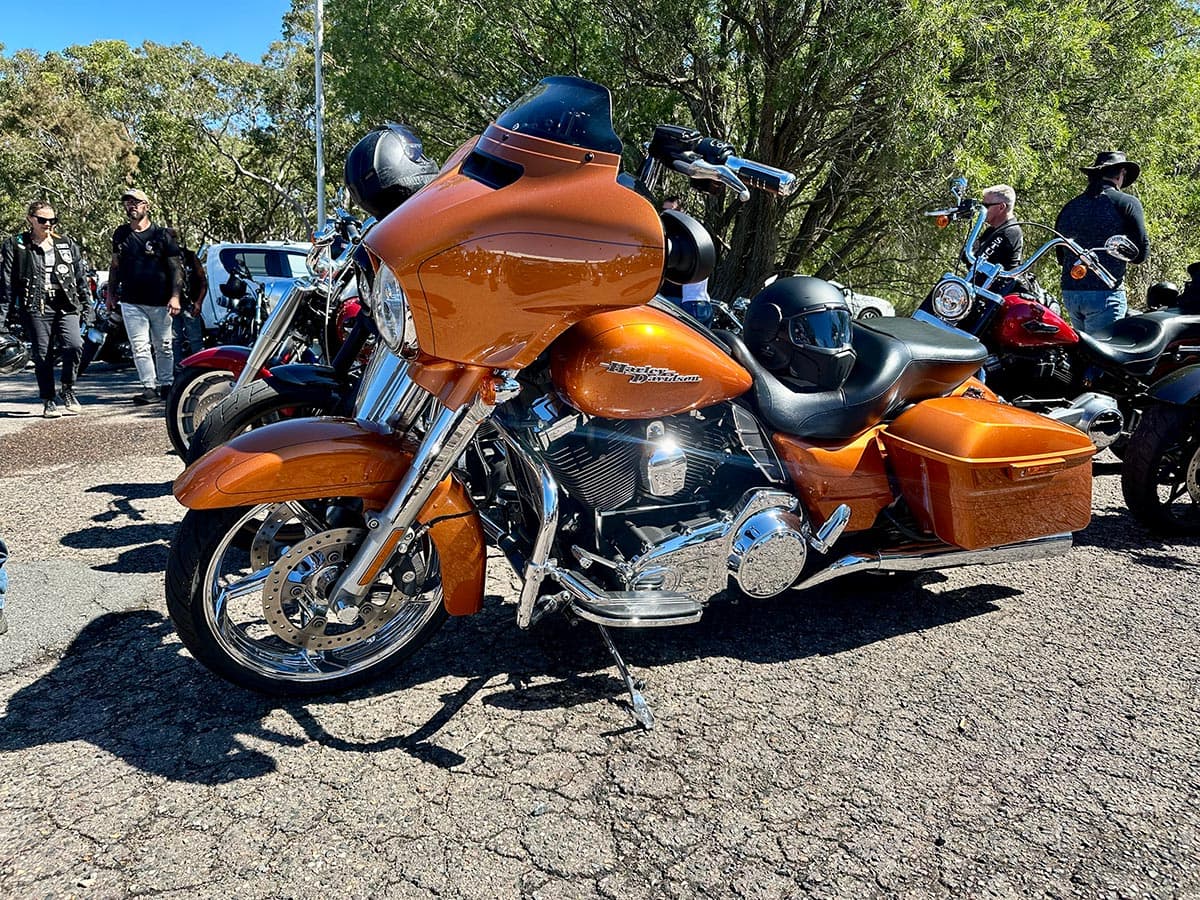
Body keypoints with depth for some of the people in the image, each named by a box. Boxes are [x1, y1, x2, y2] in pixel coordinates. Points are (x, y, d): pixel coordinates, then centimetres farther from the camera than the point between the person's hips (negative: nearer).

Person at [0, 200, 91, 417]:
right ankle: (49, 401, 14)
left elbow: (81, 276, 17)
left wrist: (86, 303, 12)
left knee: (73, 346, -19)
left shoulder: (67, 244, 14)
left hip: (67, 305, 1)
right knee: (42, 355, 2)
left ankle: (68, 390, 4)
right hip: (36, 307, -1)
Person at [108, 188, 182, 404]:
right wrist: (111, 293, 15)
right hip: (131, 302, 3)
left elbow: (175, 267, -1)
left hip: (160, 302, -2)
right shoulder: (120, 234, 12)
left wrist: (175, 296, -10)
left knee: (163, 347, 7)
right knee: (140, 347, -4)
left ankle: (166, 385, 17)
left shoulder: (161, 234, 0)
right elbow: (114, 266, 20)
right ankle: (149, 388, -3)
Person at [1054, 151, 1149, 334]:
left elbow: (1061, 258, 18)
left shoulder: (1069, 207, 13)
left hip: (1069, 293, 6)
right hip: (1104, 293, -6)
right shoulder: (1128, 203, -3)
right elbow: (1141, 252, -4)